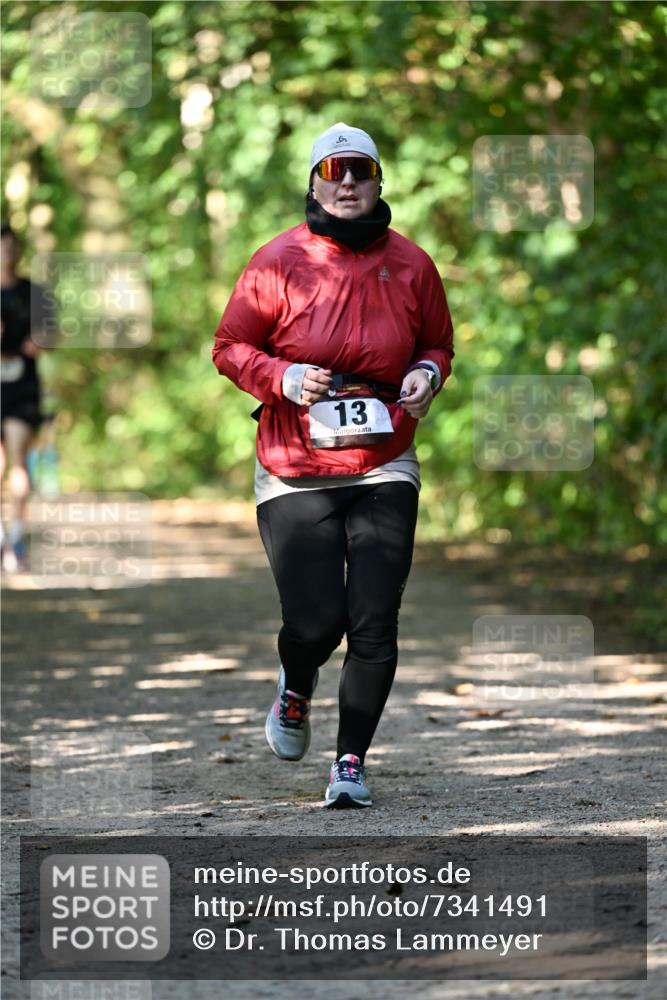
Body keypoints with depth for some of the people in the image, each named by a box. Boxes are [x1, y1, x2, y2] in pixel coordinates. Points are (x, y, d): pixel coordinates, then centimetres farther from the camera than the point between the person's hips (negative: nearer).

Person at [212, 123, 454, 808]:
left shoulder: (410, 264, 5)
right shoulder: (279, 262, -3)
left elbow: (438, 343, 19)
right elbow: (230, 347, 3)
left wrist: (428, 374, -3)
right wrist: (283, 378, -15)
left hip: (384, 472, 2)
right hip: (294, 474, -2)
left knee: (374, 623, -8)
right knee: (315, 623, -8)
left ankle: (351, 762, 7)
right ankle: (295, 687, 29)